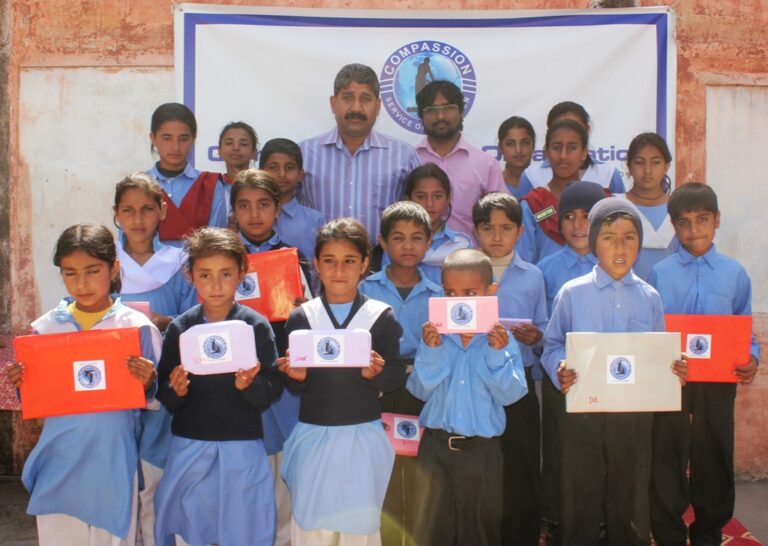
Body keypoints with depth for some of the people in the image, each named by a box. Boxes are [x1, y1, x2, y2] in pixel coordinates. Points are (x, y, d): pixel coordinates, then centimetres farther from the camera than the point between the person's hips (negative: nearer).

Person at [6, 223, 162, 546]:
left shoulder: (138, 327, -5)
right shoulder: (44, 328, 2)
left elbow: (155, 400, -2)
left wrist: (147, 383, -22)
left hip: (111, 462, -2)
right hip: (59, 462, 2)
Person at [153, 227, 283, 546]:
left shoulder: (257, 326, -4)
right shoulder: (180, 328, 1)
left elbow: (273, 392, -5)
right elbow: (163, 397, 2)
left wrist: (249, 385, -24)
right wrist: (175, 391, -19)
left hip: (242, 451, -1)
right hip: (189, 449, 2)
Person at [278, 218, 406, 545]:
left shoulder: (381, 316, -1)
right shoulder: (301, 317, 2)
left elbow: (398, 376, -1)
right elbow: (293, 386, 5)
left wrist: (376, 373, -21)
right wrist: (297, 377, -17)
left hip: (363, 437, -1)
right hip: (314, 436, 1)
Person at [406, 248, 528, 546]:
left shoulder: (501, 339, -6)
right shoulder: (435, 336, -3)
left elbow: (509, 395, -11)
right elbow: (420, 390, -7)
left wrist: (497, 354, -23)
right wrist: (430, 351, -20)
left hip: (482, 450, -1)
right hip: (436, 446, 1)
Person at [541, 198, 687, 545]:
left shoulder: (649, 298, 3)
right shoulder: (572, 293, -4)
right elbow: (552, 345, 0)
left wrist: (675, 370, -11)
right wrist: (560, 369, -20)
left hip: (634, 414, 2)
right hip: (582, 412, -2)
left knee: (630, 503, 12)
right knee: (580, 503, 8)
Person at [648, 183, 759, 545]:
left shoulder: (734, 274, 3)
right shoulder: (659, 274, 0)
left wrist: (751, 359, -13)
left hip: (718, 383, 1)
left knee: (714, 462, 12)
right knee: (666, 464, 7)